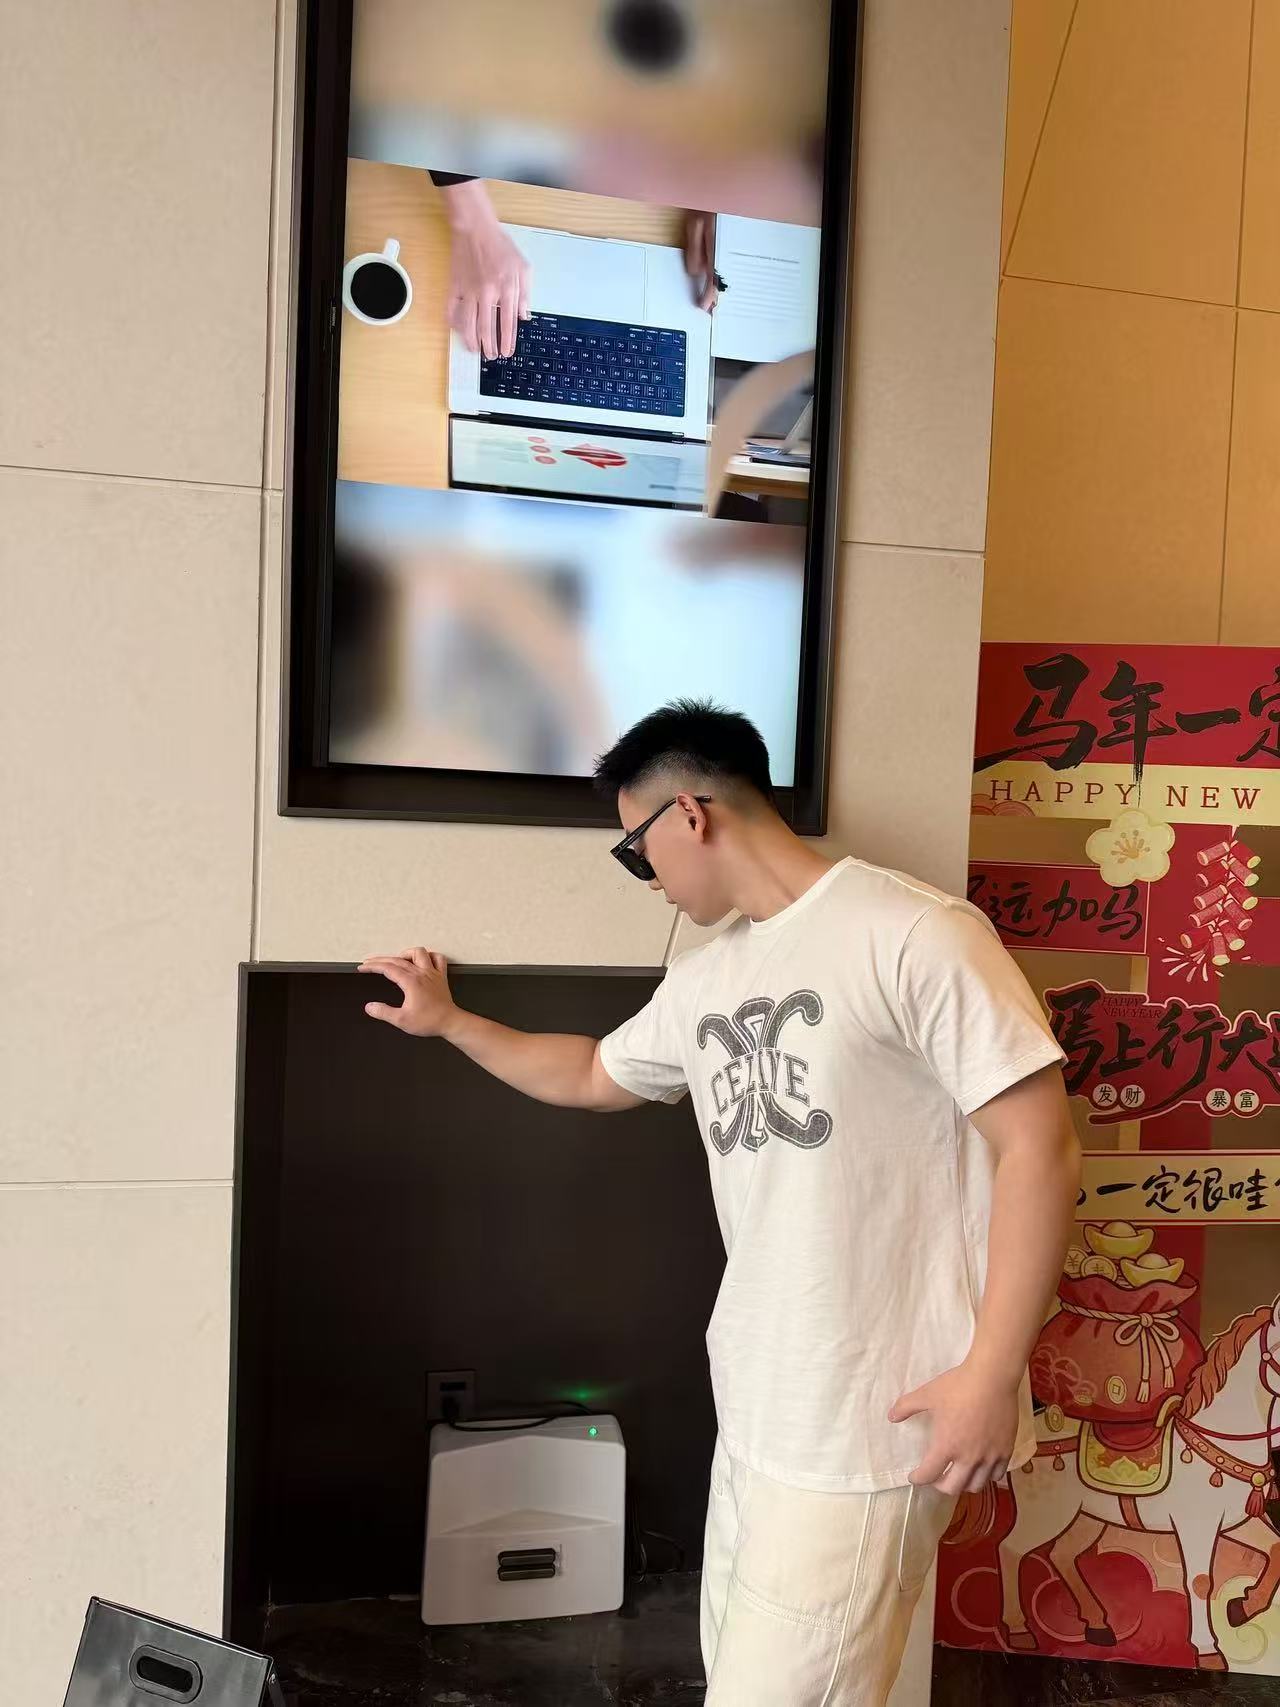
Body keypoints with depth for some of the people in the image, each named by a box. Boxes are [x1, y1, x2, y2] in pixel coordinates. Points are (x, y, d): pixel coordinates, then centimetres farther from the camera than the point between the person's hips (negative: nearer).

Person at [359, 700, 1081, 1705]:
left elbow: (1040, 1150, -15)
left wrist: (992, 1373, -17)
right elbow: (592, 1077, 29)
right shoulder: (706, 981, 12)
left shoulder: (912, 934, -14)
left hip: (870, 1421, -8)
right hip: (756, 1410, 8)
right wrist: (449, 1022, 27)